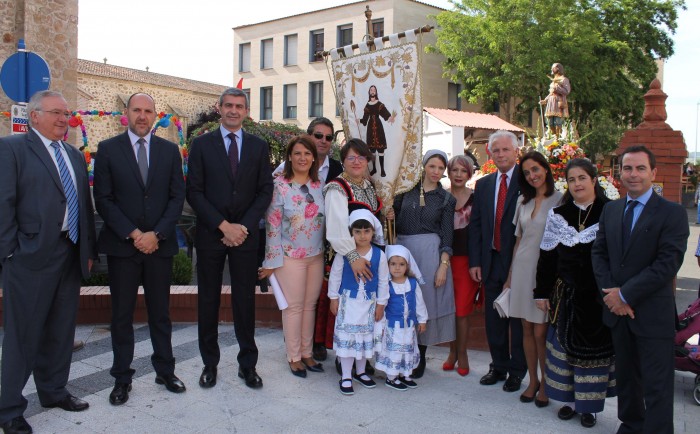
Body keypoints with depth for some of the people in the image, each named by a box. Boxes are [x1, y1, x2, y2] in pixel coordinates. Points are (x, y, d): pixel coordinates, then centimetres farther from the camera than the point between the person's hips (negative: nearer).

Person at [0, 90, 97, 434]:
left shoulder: (75, 156, 15)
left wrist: (89, 250, 12)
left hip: (71, 254, 7)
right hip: (32, 257, -6)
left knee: (61, 330, 16)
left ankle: (53, 391, 32)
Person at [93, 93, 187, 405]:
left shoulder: (170, 150, 6)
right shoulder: (108, 149, 2)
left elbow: (177, 197, 3)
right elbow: (103, 199, -3)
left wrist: (156, 234, -9)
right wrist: (133, 234, -11)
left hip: (160, 244, 1)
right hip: (121, 245, -1)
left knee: (160, 312, 10)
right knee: (122, 315, 7)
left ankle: (165, 371, 23)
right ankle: (122, 378, 20)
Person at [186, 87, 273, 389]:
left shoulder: (259, 146, 8)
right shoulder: (202, 144, 3)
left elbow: (265, 191, 4)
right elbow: (194, 192, -3)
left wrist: (243, 226, -9)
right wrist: (223, 226, -12)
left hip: (245, 235, 1)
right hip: (210, 234, 0)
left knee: (245, 300, 5)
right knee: (208, 300, 7)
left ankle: (248, 364, 17)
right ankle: (210, 363, 21)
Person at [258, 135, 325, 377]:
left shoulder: (319, 186, 4)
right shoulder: (279, 186, -9)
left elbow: (326, 220, 10)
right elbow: (273, 224, -10)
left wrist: (327, 252, 6)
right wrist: (272, 261, -10)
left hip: (317, 256, 4)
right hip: (290, 256, -4)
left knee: (310, 305, 12)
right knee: (294, 307, 4)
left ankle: (306, 352, 27)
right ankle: (294, 357, 19)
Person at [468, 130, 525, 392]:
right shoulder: (483, 184, 10)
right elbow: (475, 225, 9)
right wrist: (474, 261, 3)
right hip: (491, 261, 5)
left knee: (518, 319, 7)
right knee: (493, 319, 13)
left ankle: (517, 370, 22)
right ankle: (499, 366, 28)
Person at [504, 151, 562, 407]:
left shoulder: (559, 200, -6)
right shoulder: (523, 201, 11)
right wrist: (510, 276, 14)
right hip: (523, 268, 5)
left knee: (540, 332, -2)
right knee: (527, 330, 10)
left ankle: (546, 384, 17)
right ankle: (532, 380, 25)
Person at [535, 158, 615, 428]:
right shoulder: (557, 214, 4)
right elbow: (547, 255, 4)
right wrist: (542, 292, 3)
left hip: (599, 294, -2)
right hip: (566, 293, 2)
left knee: (595, 349, 6)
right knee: (565, 345, 9)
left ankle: (589, 405, 21)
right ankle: (569, 399, 25)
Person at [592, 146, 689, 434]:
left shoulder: (672, 214, -10)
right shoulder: (610, 210, 7)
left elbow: (668, 264, -17)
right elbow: (599, 253, 7)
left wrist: (625, 294, -17)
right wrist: (610, 292, -7)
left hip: (653, 314, -5)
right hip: (618, 311, 5)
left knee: (657, 386, 3)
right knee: (626, 376, 20)